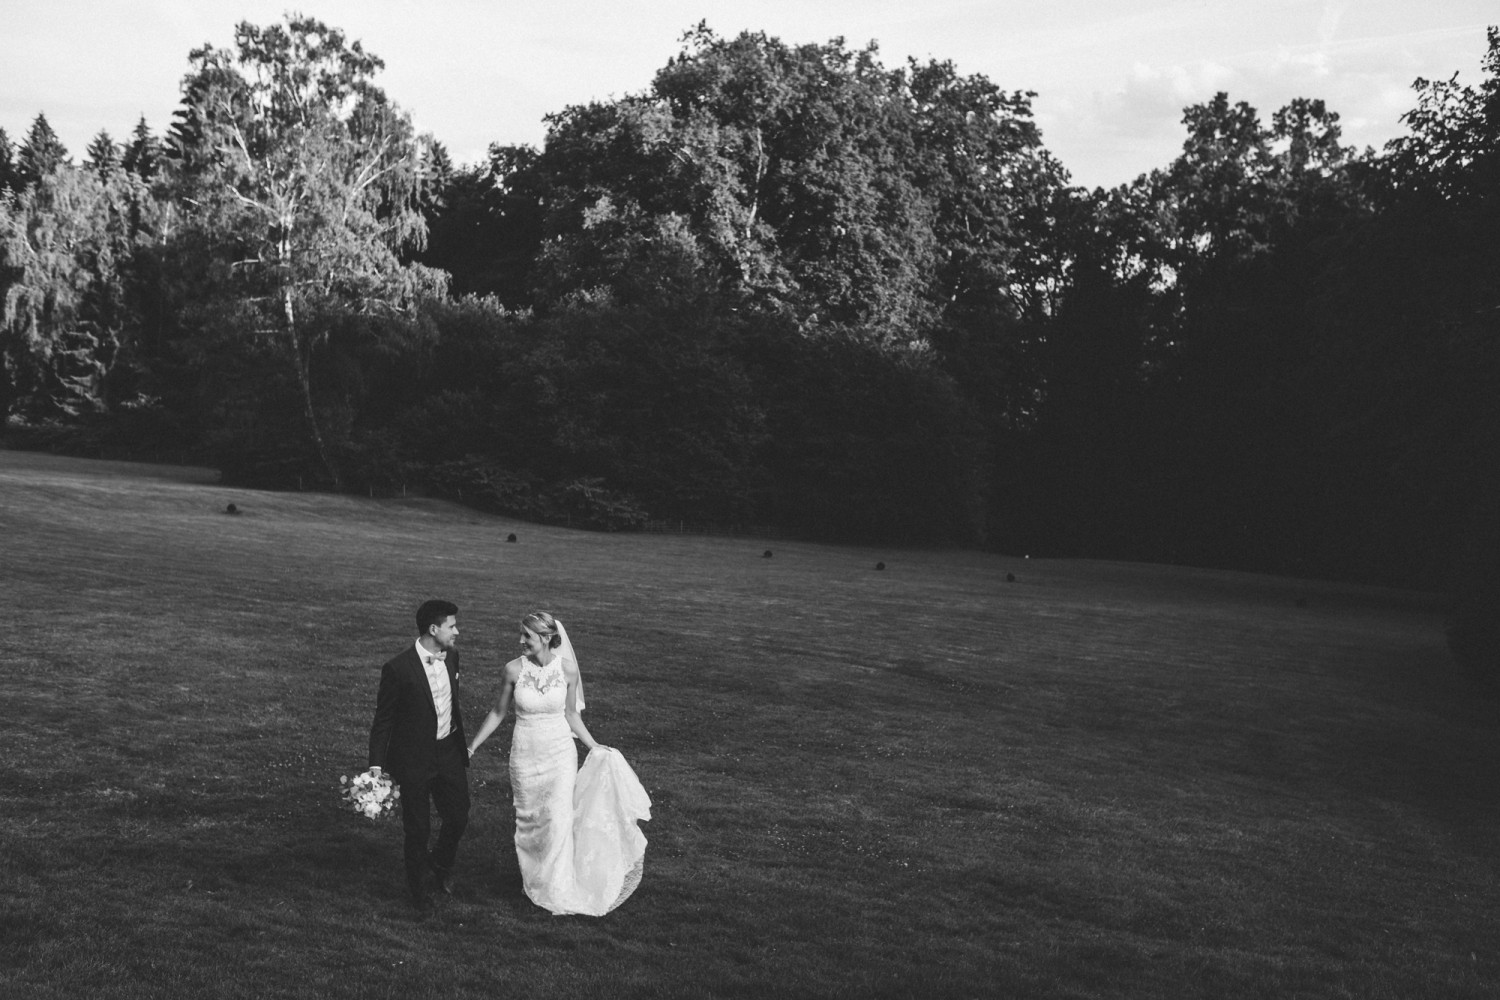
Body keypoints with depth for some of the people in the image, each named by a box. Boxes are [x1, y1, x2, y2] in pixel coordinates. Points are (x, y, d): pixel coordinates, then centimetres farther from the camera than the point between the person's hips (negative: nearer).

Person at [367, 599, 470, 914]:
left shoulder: (451, 657, -1)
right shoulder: (398, 668, -19)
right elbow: (383, 719, -11)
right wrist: (376, 765, -12)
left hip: (449, 752, 5)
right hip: (414, 759, -5)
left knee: (458, 818, 11)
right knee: (417, 829, 8)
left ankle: (439, 867, 41)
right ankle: (420, 889, 30)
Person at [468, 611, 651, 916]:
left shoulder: (567, 669, -10)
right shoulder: (514, 669, -10)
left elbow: (571, 713, 5)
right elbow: (498, 712, 3)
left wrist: (594, 746, 6)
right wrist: (472, 747, 4)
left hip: (561, 753, -1)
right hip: (525, 754, 1)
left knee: (560, 821, -5)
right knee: (529, 820, 11)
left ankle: (558, 890, 10)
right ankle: (532, 877, 33)